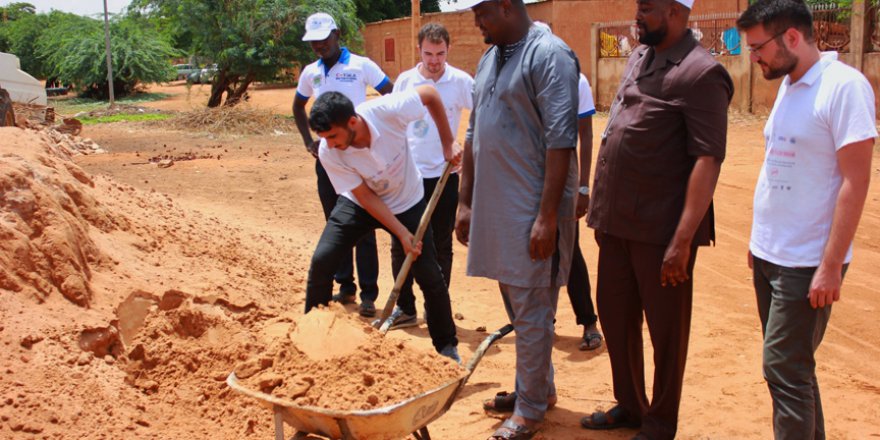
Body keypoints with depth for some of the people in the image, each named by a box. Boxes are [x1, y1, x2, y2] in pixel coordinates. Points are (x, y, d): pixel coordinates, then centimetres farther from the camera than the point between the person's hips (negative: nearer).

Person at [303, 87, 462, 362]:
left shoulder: (388, 111, -34)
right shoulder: (328, 153, -28)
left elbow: (430, 94, -15)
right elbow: (365, 197, -20)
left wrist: (447, 145, -13)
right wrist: (402, 233, -23)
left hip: (407, 202, -1)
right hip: (359, 203, 1)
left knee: (429, 276, -3)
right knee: (322, 260, -14)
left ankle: (446, 346, 17)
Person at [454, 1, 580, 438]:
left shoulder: (549, 54, -13)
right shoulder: (489, 59, 13)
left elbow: (560, 140, -19)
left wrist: (547, 216, -22)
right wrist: (465, 201, 16)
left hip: (534, 209, -8)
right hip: (494, 206, 8)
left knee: (531, 312, 2)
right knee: (517, 305, 18)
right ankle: (539, 387, 35)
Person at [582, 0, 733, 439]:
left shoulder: (700, 73, -15)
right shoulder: (639, 57, 11)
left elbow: (708, 160, -19)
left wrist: (682, 240, -23)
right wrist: (602, 205, 16)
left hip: (660, 229, -8)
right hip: (616, 221, 8)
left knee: (666, 328, 8)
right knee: (614, 314, 18)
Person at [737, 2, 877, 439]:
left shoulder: (844, 86, -15)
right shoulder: (788, 85, 10)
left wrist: (831, 266, -19)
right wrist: (760, 239, 14)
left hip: (807, 263, -8)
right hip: (769, 255, 8)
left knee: (783, 367, -4)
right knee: (793, 364, 16)